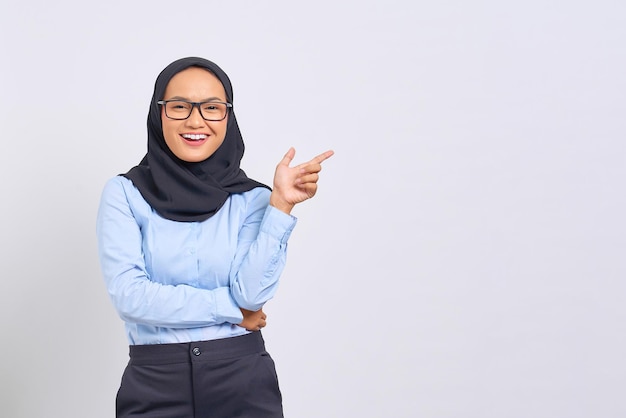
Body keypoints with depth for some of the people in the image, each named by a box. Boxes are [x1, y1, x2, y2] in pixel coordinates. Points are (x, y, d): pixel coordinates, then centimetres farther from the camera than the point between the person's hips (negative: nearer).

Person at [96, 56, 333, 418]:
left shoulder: (253, 199, 0)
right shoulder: (124, 194, -3)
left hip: (244, 381, 1)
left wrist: (281, 204, -20)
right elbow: (129, 295, -13)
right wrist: (233, 309, -9)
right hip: (154, 384, 0)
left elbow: (252, 291, -12)